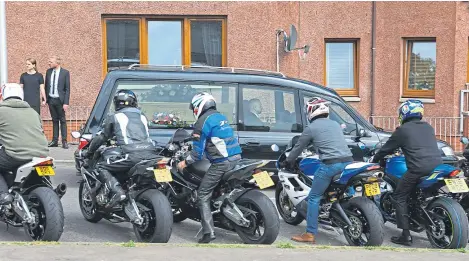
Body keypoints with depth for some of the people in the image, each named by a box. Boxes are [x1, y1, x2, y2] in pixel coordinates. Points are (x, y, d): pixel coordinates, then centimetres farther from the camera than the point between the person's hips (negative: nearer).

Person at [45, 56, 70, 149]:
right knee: (54, 120, 10)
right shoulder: (48, 72, 7)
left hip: (60, 100, -4)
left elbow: (67, 89, -7)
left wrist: (66, 103, -13)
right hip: (51, 99, 4)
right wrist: (45, 98, 6)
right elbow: (46, 86, 13)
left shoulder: (65, 73, -6)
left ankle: (64, 141, 3)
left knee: (62, 121, 1)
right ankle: (55, 141, 13)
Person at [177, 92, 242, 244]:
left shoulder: (202, 122, -6)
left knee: (203, 195, -3)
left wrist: (185, 163, 7)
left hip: (221, 162, -8)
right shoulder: (220, 117, 18)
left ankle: (208, 233, -10)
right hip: (236, 157, 8)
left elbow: (198, 152, -8)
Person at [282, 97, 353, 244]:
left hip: (330, 164, -6)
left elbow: (298, 148, 14)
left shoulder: (311, 128, 5)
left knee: (314, 198, 2)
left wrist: (286, 162, 29)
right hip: (348, 162, 6)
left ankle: (310, 234, -1)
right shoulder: (335, 124, 22)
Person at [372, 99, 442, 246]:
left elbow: (387, 147, 12)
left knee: (399, 198, 3)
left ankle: (406, 235, -3)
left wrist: (375, 160, 29)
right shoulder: (428, 127, 20)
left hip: (418, 169, -6)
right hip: (437, 166, 7)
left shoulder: (403, 130, 3)